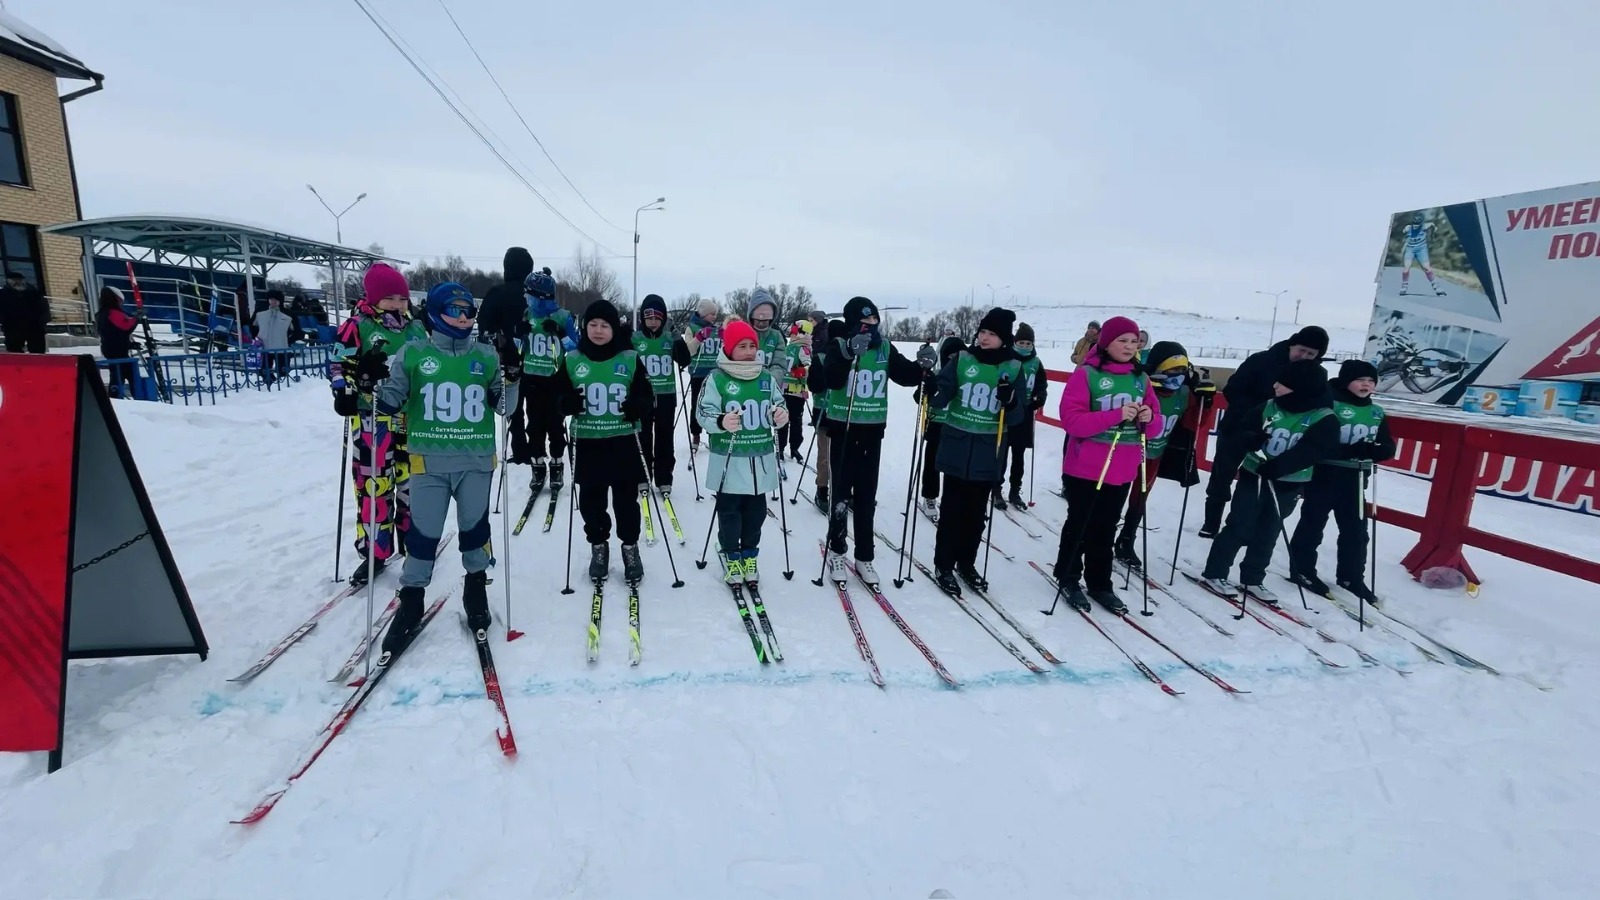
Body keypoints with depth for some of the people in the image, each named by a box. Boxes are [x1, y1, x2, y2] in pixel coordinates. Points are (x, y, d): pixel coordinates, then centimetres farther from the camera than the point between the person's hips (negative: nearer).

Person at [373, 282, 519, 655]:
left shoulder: (487, 356, 6)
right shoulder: (413, 353, 2)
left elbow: (504, 408, 5)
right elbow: (389, 402, 6)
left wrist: (511, 377, -10)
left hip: (477, 460, 1)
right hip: (429, 460, -1)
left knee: (475, 526, 11)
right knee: (423, 532, 2)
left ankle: (476, 590, 30)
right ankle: (411, 603, 20)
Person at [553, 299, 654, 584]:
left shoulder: (630, 358, 0)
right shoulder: (572, 360, 2)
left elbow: (646, 394, 4)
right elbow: (557, 395, 8)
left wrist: (638, 407, -18)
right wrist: (567, 402, -15)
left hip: (624, 441, -1)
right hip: (587, 443, 1)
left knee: (626, 499, 7)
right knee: (591, 501, 10)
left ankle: (630, 548, 24)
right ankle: (598, 547, 29)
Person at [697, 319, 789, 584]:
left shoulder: (767, 378, 6)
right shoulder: (717, 378, -7)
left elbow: (778, 406, 14)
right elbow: (703, 413, -10)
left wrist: (781, 415, -10)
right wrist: (721, 422, -30)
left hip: (761, 457, 4)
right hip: (729, 459, -4)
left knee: (755, 511, 13)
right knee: (729, 511, 6)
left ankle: (749, 556, 29)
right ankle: (731, 557, 24)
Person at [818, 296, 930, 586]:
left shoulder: (884, 347, 5)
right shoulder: (841, 344, -8)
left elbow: (905, 376, 6)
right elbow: (831, 380, -24)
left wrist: (922, 366, -13)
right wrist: (850, 354, -38)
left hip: (873, 430, 4)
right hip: (843, 428, -3)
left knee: (867, 496, 10)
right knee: (841, 493, 5)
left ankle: (864, 557, 20)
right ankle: (836, 552, 22)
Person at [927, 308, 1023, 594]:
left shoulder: (1014, 367, 0)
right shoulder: (963, 359, -2)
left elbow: (1018, 414, 0)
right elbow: (940, 398, -4)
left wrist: (1009, 401, -21)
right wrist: (930, 386, -25)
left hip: (989, 452, 1)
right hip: (956, 447, -1)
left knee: (976, 511, 12)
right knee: (952, 508, 3)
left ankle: (966, 563, 28)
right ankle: (943, 566, 15)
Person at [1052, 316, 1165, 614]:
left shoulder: (1141, 379, 8)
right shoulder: (1086, 374, -10)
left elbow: (1154, 425, 10)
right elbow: (1071, 419, -19)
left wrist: (1149, 419, -13)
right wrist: (1116, 415, -27)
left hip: (1121, 471, 5)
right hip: (1085, 469, -5)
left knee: (1105, 529, 15)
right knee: (1079, 526, 8)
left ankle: (1099, 584, 26)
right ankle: (1067, 578, 25)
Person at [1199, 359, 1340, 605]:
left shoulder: (1325, 419, -8)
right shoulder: (1269, 407, -3)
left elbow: (1310, 452, -21)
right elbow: (1237, 434, -2)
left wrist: (1276, 467, -34)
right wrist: (1251, 439, -25)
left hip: (1287, 486, 1)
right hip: (1253, 477, 0)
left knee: (1268, 535, 11)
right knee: (1238, 528, -1)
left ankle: (1252, 580, 24)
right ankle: (1214, 573, 7)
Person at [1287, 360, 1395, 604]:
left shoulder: (1377, 413, 10)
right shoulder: (1330, 404, -11)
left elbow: (1388, 447, 7)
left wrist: (1371, 451, -14)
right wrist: (1351, 451, -27)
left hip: (1354, 480, 7)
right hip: (1324, 475, -7)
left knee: (1356, 530, 12)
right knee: (1312, 525, 3)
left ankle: (1351, 578, 25)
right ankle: (1301, 571, 14)